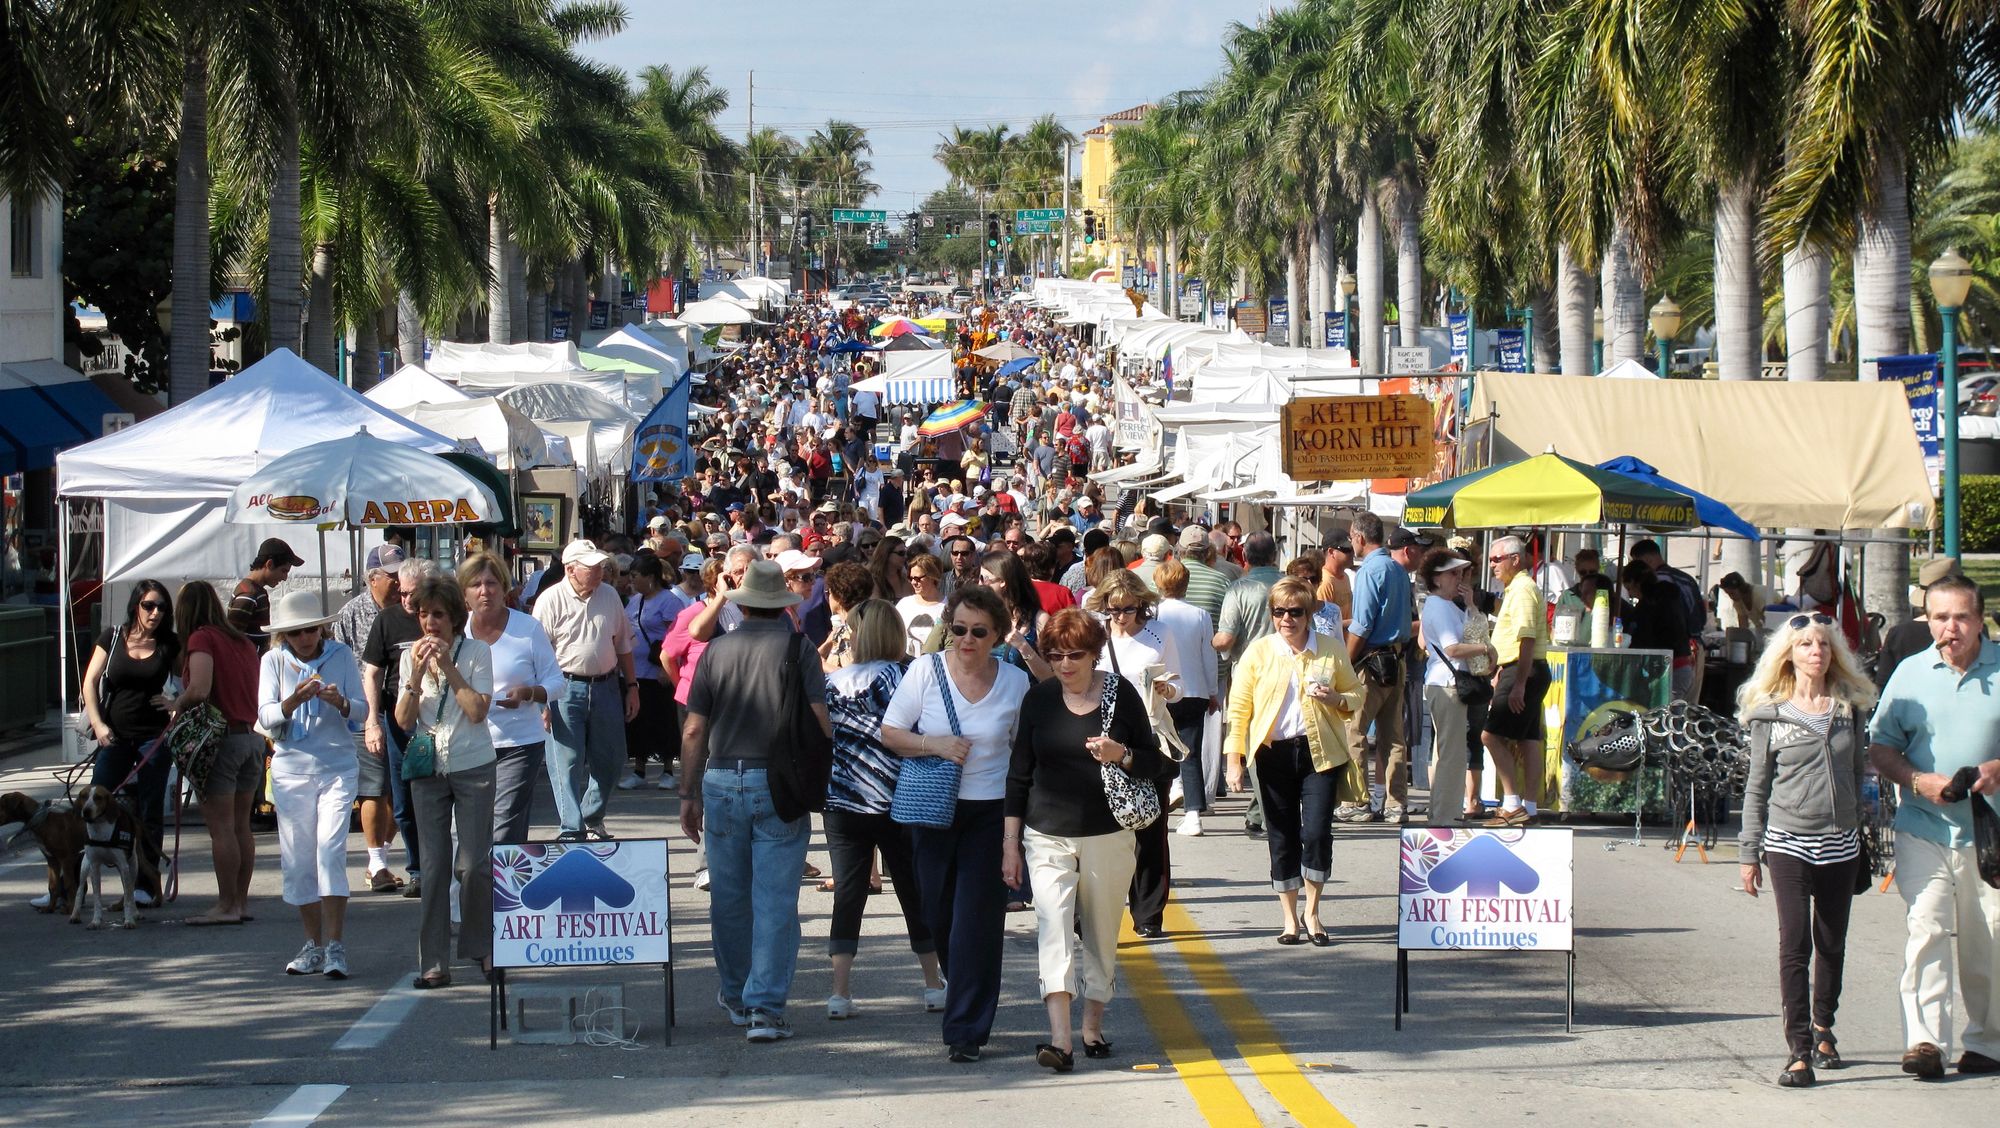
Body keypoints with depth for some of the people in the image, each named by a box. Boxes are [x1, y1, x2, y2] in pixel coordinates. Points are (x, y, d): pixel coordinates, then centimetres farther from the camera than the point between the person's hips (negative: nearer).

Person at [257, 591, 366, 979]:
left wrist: (340, 702, -22)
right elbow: (265, 717, -7)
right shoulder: (273, 661, 2)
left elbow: (362, 708, -1)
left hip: (337, 767, -2)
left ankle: (335, 945, -15)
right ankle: (314, 944, 14)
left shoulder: (341, 656, 2)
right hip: (291, 769, 2)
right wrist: (293, 702, -26)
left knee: (331, 850, -14)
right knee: (298, 859, 3)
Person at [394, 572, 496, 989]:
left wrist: (449, 668, -17)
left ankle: (484, 947, 15)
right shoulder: (412, 657, 5)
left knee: (473, 864, -3)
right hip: (428, 769, 3)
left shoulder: (476, 652, -3)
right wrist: (417, 675, -14)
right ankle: (434, 962, 2)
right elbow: (404, 721, -1)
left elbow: (478, 711, -14)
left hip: (473, 767, -2)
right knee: (433, 866, 0)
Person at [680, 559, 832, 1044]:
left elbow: (694, 731, 3)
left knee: (729, 899, 15)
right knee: (776, 903, -1)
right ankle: (765, 1007, -8)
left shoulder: (717, 650, 3)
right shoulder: (798, 647, -3)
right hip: (780, 786, -2)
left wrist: (689, 794, 9)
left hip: (722, 781, 2)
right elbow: (821, 719, -10)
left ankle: (736, 996, 29)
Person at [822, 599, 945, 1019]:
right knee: (915, 890, 10)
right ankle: (934, 985, 17)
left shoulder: (830, 681, 2)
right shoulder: (900, 676, -8)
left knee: (848, 893, 4)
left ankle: (840, 991, -4)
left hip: (841, 805, 2)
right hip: (895, 803, -2)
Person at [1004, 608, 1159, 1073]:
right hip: (1048, 838, 0)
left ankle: (1093, 1027, 28)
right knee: (1053, 926, -16)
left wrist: (1121, 755, -18)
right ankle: (1060, 1037, -25)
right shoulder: (1039, 698, 2)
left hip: (1109, 837, 0)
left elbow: (1153, 762, 4)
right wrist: (1010, 842, 5)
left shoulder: (1120, 694, -2)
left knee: (1102, 934, 9)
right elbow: (1019, 772, 7)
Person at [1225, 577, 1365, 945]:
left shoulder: (1331, 651, 5)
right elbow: (1239, 708, 3)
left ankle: (1312, 913, 8)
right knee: (1282, 837, 5)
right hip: (1274, 753, 0)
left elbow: (1356, 693, 15)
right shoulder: (1258, 653, 2)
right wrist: (1234, 758, -4)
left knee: (1317, 832, -10)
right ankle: (1289, 918, 18)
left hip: (1321, 752, 0)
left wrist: (1337, 699, -8)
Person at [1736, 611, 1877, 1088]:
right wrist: (1749, 852, 2)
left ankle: (1822, 1029, 32)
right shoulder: (1770, 713, -1)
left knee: (1832, 944, 13)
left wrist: (1861, 835, 10)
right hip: (1789, 842, -3)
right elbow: (1757, 787, 3)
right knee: (1795, 945, -9)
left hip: (1840, 845, 3)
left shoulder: (1850, 707, 7)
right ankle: (1799, 1050, -8)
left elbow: (1859, 774, 13)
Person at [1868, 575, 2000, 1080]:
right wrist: (1918, 780, -9)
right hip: (1923, 829, 0)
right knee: (1927, 927, -15)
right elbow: (1880, 746, 10)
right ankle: (1925, 1039, -20)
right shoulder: (1910, 673, 6)